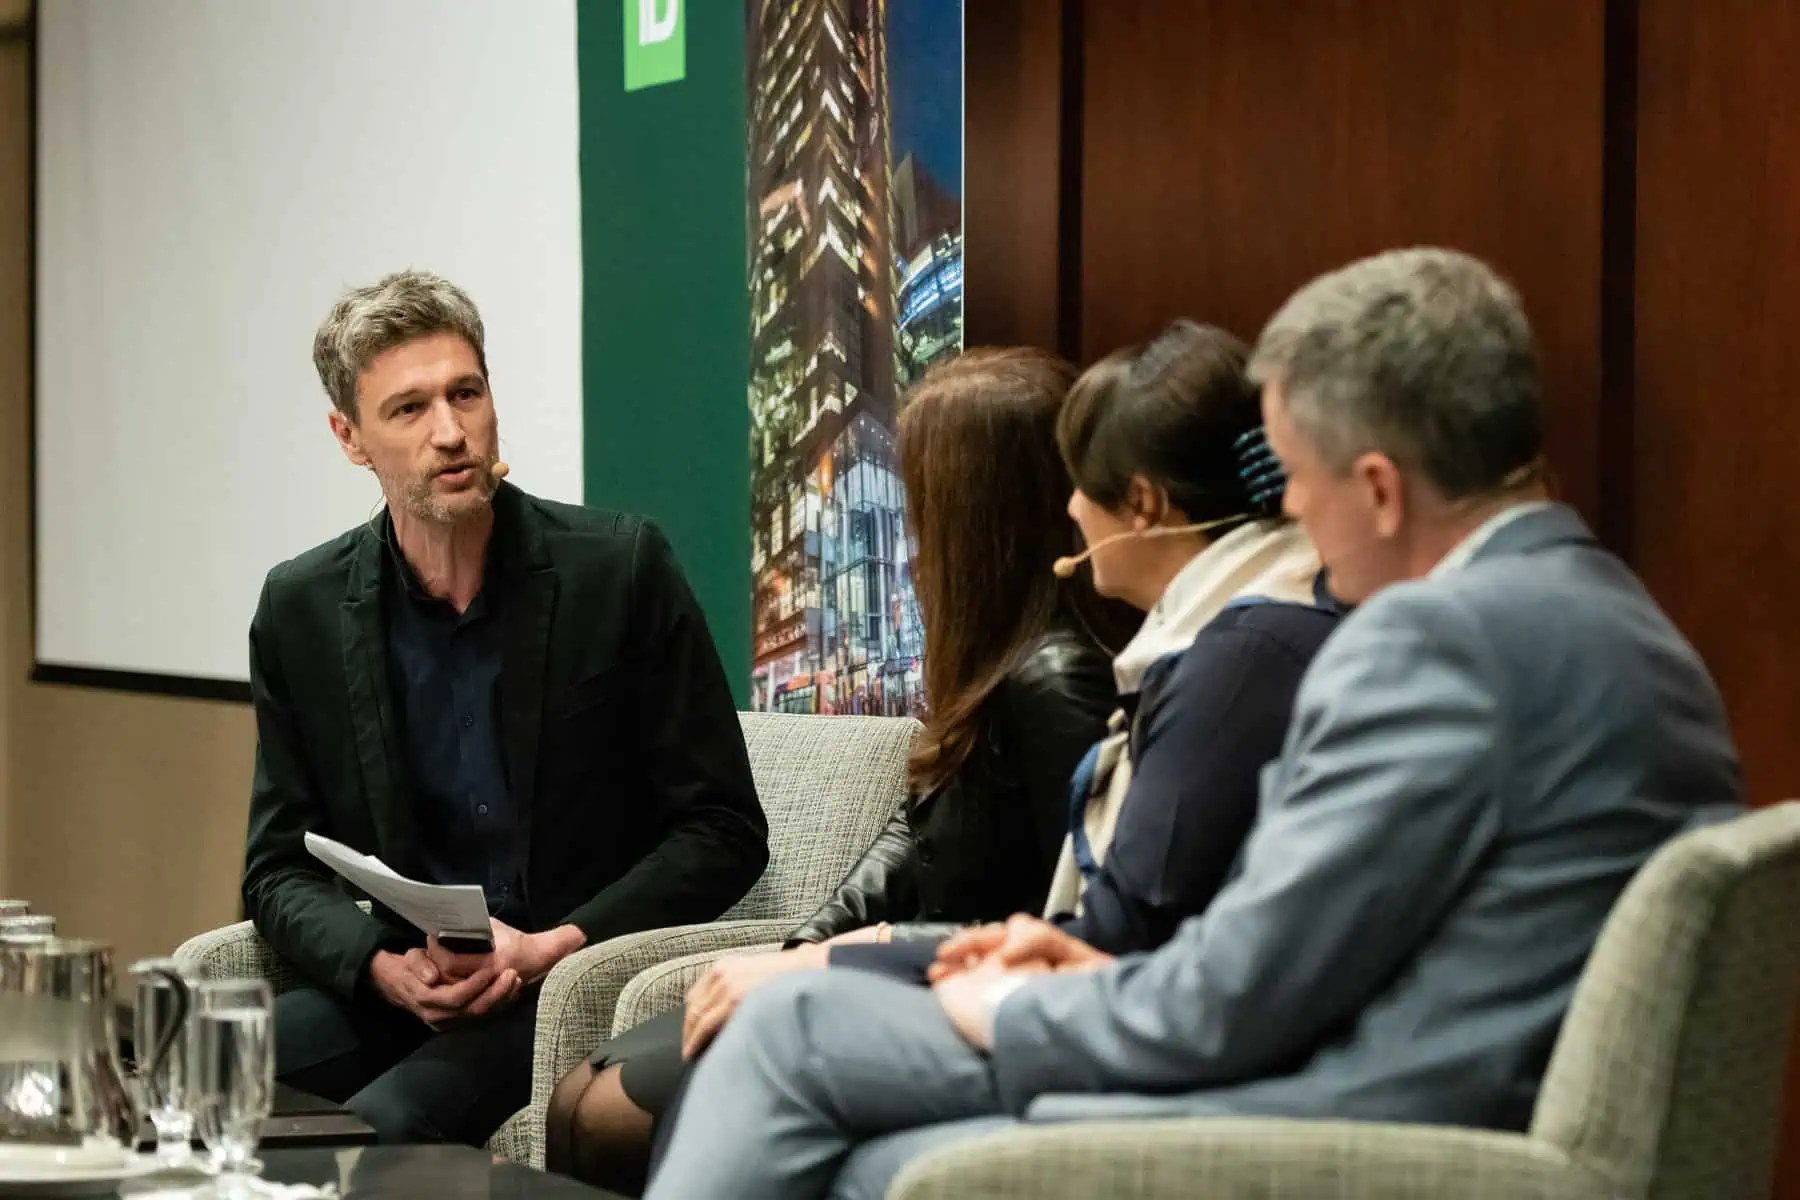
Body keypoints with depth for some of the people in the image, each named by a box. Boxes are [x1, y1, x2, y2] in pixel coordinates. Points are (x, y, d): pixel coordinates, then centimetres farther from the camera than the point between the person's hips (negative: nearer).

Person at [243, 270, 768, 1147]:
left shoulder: (621, 569, -3)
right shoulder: (302, 611, 5)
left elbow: (725, 833, -2)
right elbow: (280, 870, 8)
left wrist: (553, 948, -16)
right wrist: (384, 968, -13)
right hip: (396, 992, 4)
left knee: (375, 1128, -31)